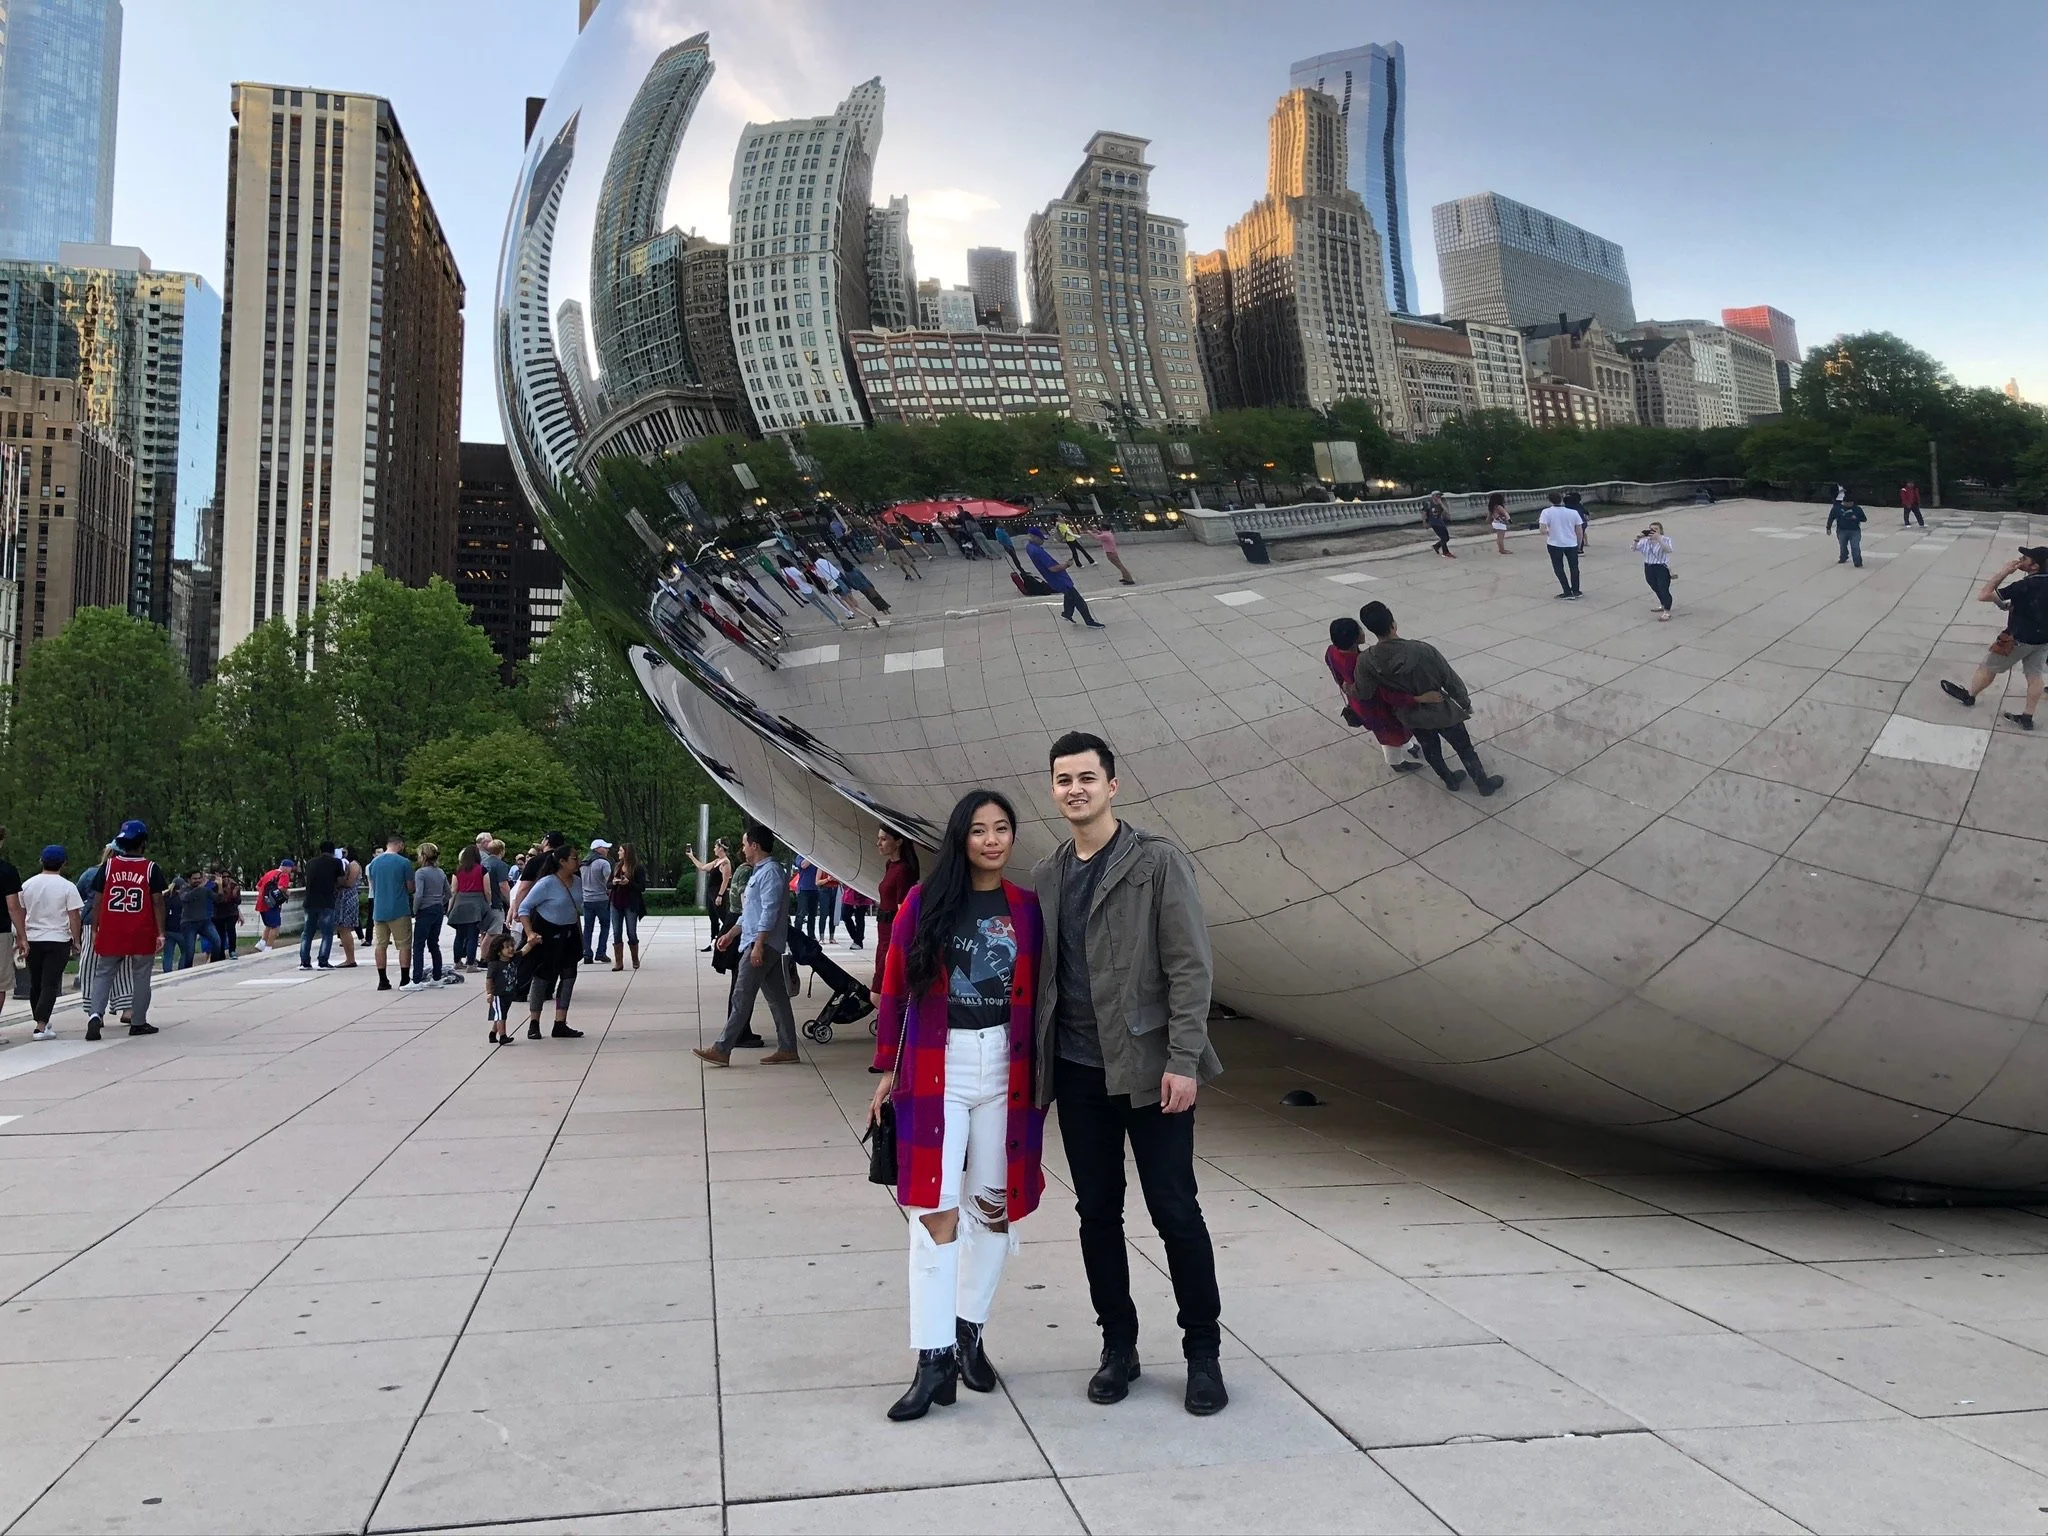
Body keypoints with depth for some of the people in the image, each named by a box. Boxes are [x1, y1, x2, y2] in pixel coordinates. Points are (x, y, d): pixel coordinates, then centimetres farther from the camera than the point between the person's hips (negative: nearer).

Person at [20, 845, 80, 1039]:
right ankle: (41, 1026, -13)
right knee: (50, 984, -5)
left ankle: (40, 1020, 28)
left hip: (31, 941, 4)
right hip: (57, 940, -4)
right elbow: (74, 917, -9)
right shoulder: (67, 887, -8)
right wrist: (76, 941, -1)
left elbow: (19, 915, 10)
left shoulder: (28, 885, 5)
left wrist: (21, 939, 19)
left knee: (35, 984, 17)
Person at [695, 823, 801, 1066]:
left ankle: (722, 1049, -5)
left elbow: (769, 911, -21)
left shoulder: (770, 872, -13)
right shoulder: (758, 872, 20)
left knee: (742, 997, -8)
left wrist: (758, 944, -25)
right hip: (766, 946, 10)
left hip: (762, 945, -10)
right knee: (777, 997, 9)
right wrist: (731, 933, 27)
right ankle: (787, 1049, 11)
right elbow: (750, 910, 27)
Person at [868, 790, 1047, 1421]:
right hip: (936, 1069, -2)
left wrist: (1043, 1076, 4)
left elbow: (1040, 998, 6)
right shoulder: (925, 903, 0)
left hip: (1006, 1071, 2)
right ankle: (934, 1358, -1)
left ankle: (970, 1333, 26)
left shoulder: (1028, 909, 4)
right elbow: (895, 989, 3)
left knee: (995, 1204, 9)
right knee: (935, 1208, -6)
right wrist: (888, 1068, 1)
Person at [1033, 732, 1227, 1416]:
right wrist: (1034, 1064, 8)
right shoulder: (1045, 877, 9)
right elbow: (1040, 976, 12)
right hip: (1077, 1072, 5)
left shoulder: (1159, 863, -6)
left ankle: (1203, 1352, 18)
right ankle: (1118, 1346, 26)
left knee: (1175, 1210, 2)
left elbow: (1190, 968, -10)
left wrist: (1183, 1060, -17)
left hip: (1148, 1066, -4)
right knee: (1097, 1211, 11)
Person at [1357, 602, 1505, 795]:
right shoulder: (1423, 651, -32)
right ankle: (1483, 783, 42)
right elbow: (1451, 680, -18)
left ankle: (1450, 780, 52)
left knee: (1430, 747, 31)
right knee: (1464, 748, 22)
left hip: (1410, 716, 3)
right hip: (1440, 711, -3)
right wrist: (1466, 703, 0)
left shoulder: (1366, 661, -27)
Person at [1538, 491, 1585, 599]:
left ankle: (1568, 593, 3)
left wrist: (1547, 532, 3)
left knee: (1559, 568, 10)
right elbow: (1580, 532, 2)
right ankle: (1575, 591, 28)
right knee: (1574, 568, 19)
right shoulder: (1573, 512, -3)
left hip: (1555, 544, -3)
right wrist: (1579, 545, 16)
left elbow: (1543, 530, -20)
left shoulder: (1547, 512, -11)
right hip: (1572, 544, 3)